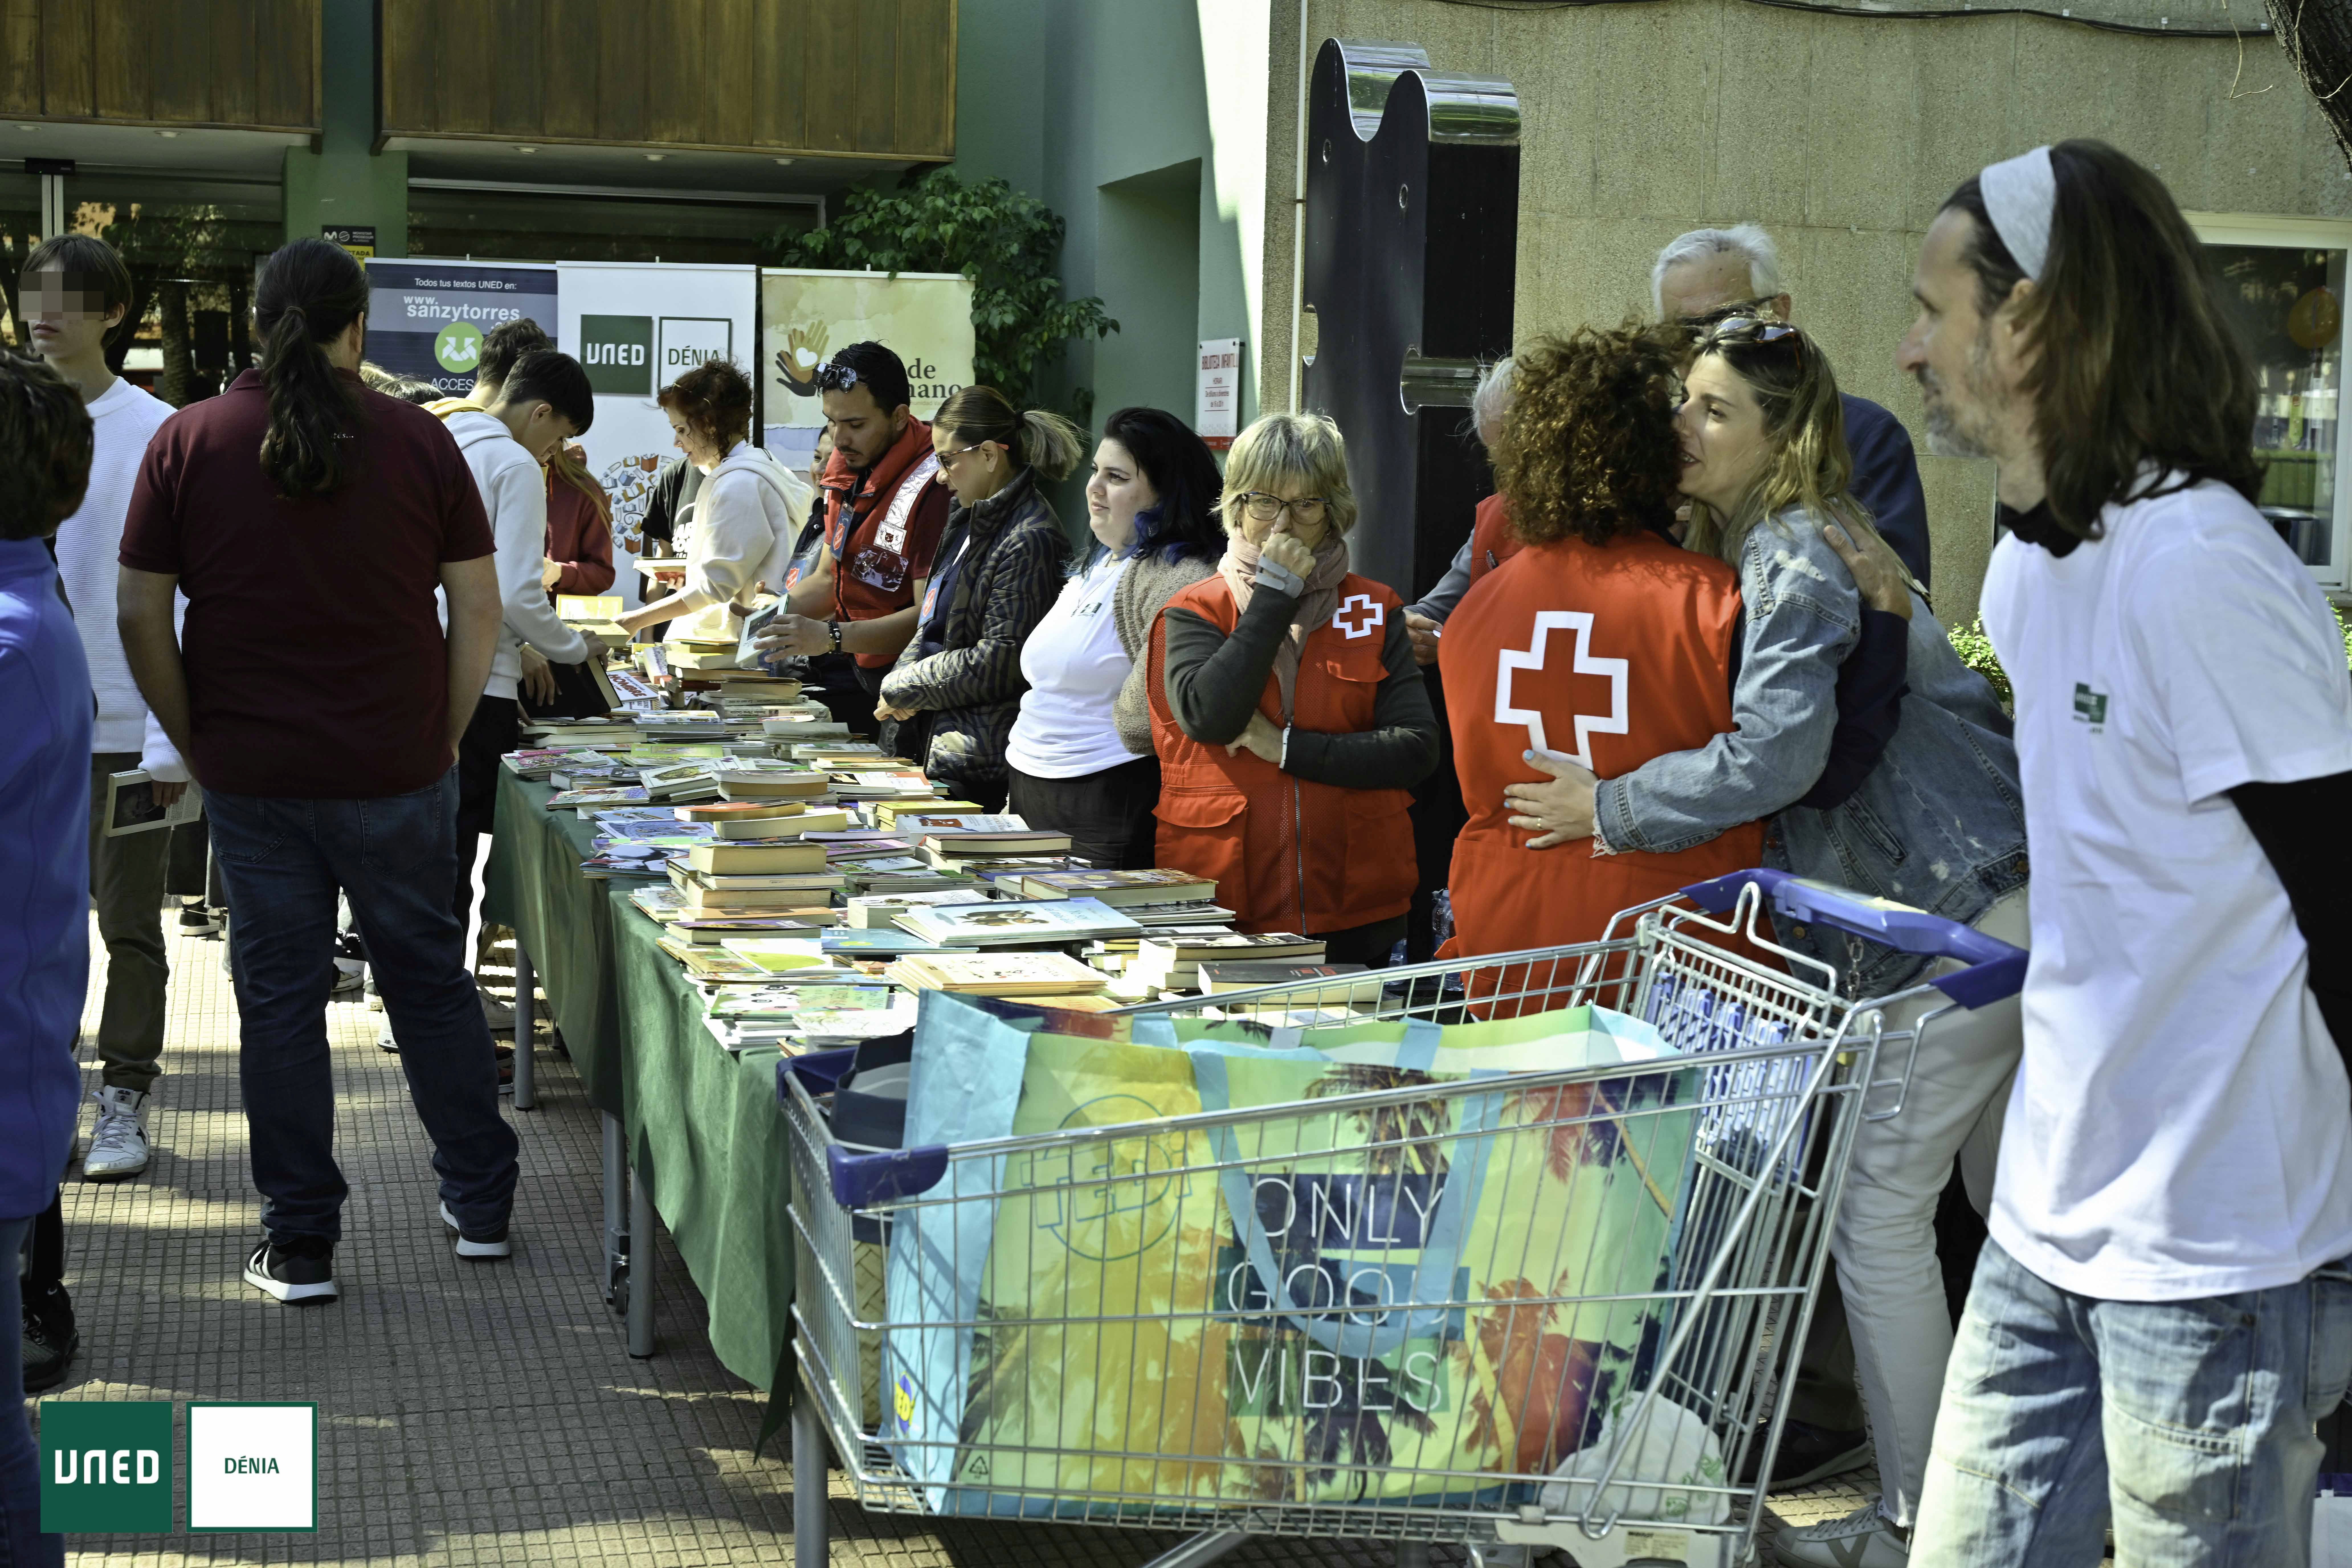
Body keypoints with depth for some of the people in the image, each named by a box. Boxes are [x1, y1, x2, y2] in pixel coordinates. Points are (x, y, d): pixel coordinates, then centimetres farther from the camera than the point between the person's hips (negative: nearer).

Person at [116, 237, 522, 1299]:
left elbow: (141, 617, -2)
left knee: (280, 996, 8)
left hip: (253, 775, 0)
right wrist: (444, 738, 8)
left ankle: (299, 1244, 14)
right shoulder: (417, 440, -3)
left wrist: (197, 745, 8)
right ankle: (481, 1204, 24)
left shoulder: (187, 442, -2)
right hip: (398, 773, 0)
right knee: (429, 978, 14)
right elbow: (479, 610, -2)